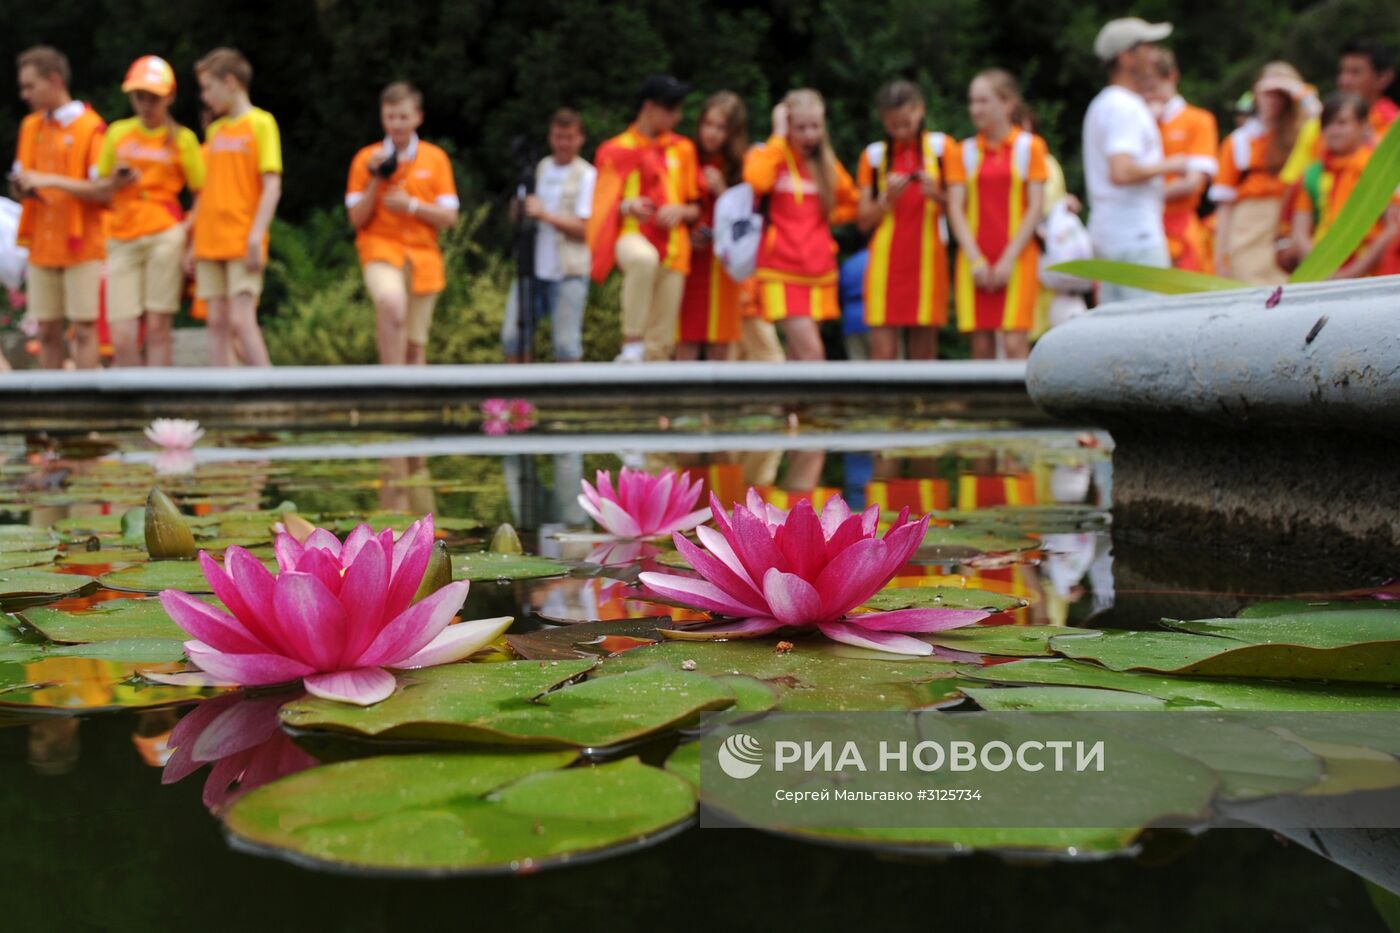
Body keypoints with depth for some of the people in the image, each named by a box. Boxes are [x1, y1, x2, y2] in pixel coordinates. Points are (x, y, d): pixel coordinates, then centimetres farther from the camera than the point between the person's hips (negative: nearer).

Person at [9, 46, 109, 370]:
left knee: (83, 329, -5)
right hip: (42, 246, 6)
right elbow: (21, 181, 20)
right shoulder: (30, 126, 14)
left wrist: (51, 180, -18)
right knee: (47, 331, 7)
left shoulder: (90, 127, -6)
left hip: (82, 246, -6)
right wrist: (21, 188, -3)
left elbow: (104, 191, -12)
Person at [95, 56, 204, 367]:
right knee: (121, 338, -3)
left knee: (157, 328, -4)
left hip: (164, 236, -3)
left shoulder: (182, 138, 5)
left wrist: (188, 236, -9)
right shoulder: (117, 132, 12)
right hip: (122, 241, 3)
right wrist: (114, 182, -4)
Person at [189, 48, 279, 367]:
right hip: (210, 243, 6)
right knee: (217, 322, 3)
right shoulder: (214, 130, 17)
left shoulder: (260, 123, -2)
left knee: (241, 320, -14)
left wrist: (256, 236, -17)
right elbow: (206, 191, 19)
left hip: (242, 244, -6)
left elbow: (272, 187, -9)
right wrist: (194, 243, 14)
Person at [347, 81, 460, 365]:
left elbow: (449, 218, 2)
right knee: (392, 303, -35)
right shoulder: (366, 158, 4)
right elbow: (357, 220, 0)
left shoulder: (436, 158, 6)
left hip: (423, 256, 3)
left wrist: (412, 205, -12)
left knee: (416, 345, 6)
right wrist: (376, 181, -11)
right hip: (380, 249, -3)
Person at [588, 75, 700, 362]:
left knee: (661, 343, -1)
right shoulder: (616, 150, 4)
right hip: (631, 235, -4)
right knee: (644, 258, -41)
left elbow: (696, 207, 16)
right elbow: (603, 207, 5)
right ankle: (632, 344, -33)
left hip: (672, 248, 4)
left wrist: (681, 211, -7)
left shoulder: (683, 150, 14)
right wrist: (627, 207, -17)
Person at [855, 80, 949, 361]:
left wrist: (937, 195, -14)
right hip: (885, 262, 0)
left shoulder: (940, 148, 7)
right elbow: (863, 220, 7)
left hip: (928, 261, 0)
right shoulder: (874, 155, 9)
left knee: (924, 353, 1)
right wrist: (887, 199, -10)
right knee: (883, 352, -7)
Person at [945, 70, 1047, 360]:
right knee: (981, 345, 0)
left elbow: (1036, 207, -1)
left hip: (1016, 259, -2)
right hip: (975, 262, 2)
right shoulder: (964, 152, 10)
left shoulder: (1030, 146, 4)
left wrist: (1009, 259, -9)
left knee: (1015, 344, -11)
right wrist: (975, 259, -8)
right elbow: (956, 208, 4)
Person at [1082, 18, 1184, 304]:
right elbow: (1122, 173, -26)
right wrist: (1168, 165, -14)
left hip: (1106, 234, 10)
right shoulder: (1125, 107, -14)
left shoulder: (1101, 105, 19)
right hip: (1136, 237, -10)